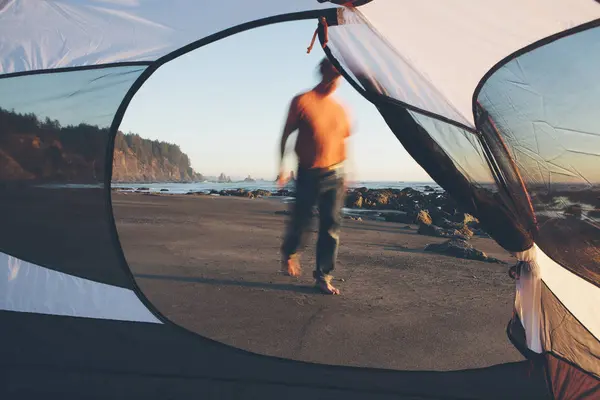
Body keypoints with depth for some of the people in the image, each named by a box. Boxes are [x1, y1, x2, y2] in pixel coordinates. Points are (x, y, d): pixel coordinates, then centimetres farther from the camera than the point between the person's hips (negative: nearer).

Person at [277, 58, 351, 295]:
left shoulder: (339, 109, 10)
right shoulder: (302, 102, -3)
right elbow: (286, 135, -1)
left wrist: (346, 173, 14)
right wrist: (281, 167, -5)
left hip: (334, 175, 4)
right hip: (308, 175, -4)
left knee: (331, 226, 1)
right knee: (301, 221, 3)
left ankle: (323, 277, 10)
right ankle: (289, 254, 36)